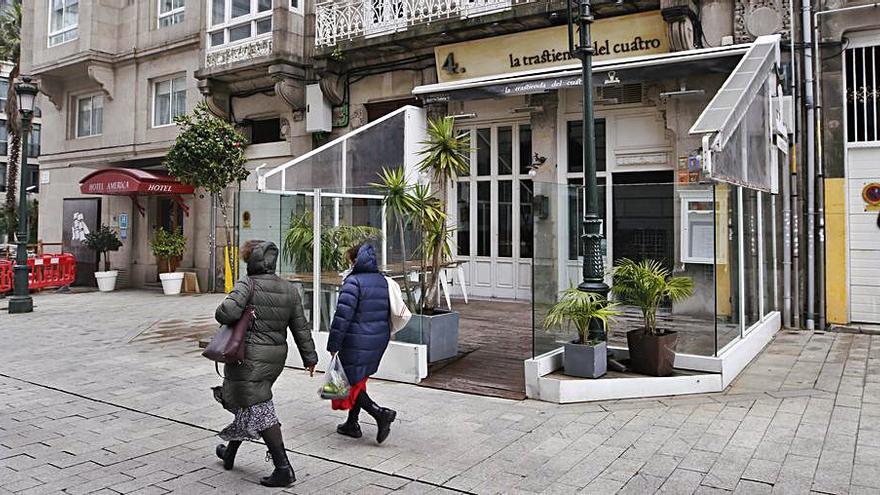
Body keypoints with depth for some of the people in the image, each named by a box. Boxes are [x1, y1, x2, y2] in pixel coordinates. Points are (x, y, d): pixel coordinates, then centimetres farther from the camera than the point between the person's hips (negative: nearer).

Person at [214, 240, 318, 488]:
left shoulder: (248, 284, -12)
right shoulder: (289, 289, 6)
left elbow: (227, 312, -26)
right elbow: (301, 328, 8)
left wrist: (222, 314, -1)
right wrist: (310, 356, 16)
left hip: (249, 355, -7)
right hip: (276, 356, 7)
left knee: (258, 408, -3)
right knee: (246, 401, 24)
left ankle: (284, 469, -6)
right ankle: (230, 453, 41)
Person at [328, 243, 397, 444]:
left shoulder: (354, 281, -15)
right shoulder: (382, 280, 8)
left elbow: (343, 316, -19)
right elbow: (388, 312, 13)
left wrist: (333, 344, -12)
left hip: (357, 342, -8)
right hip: (379, 340, 8)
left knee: (351, 383, 4)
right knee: (358, 381, 20)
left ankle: (380, 413, -9)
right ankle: (352, 424, 27)